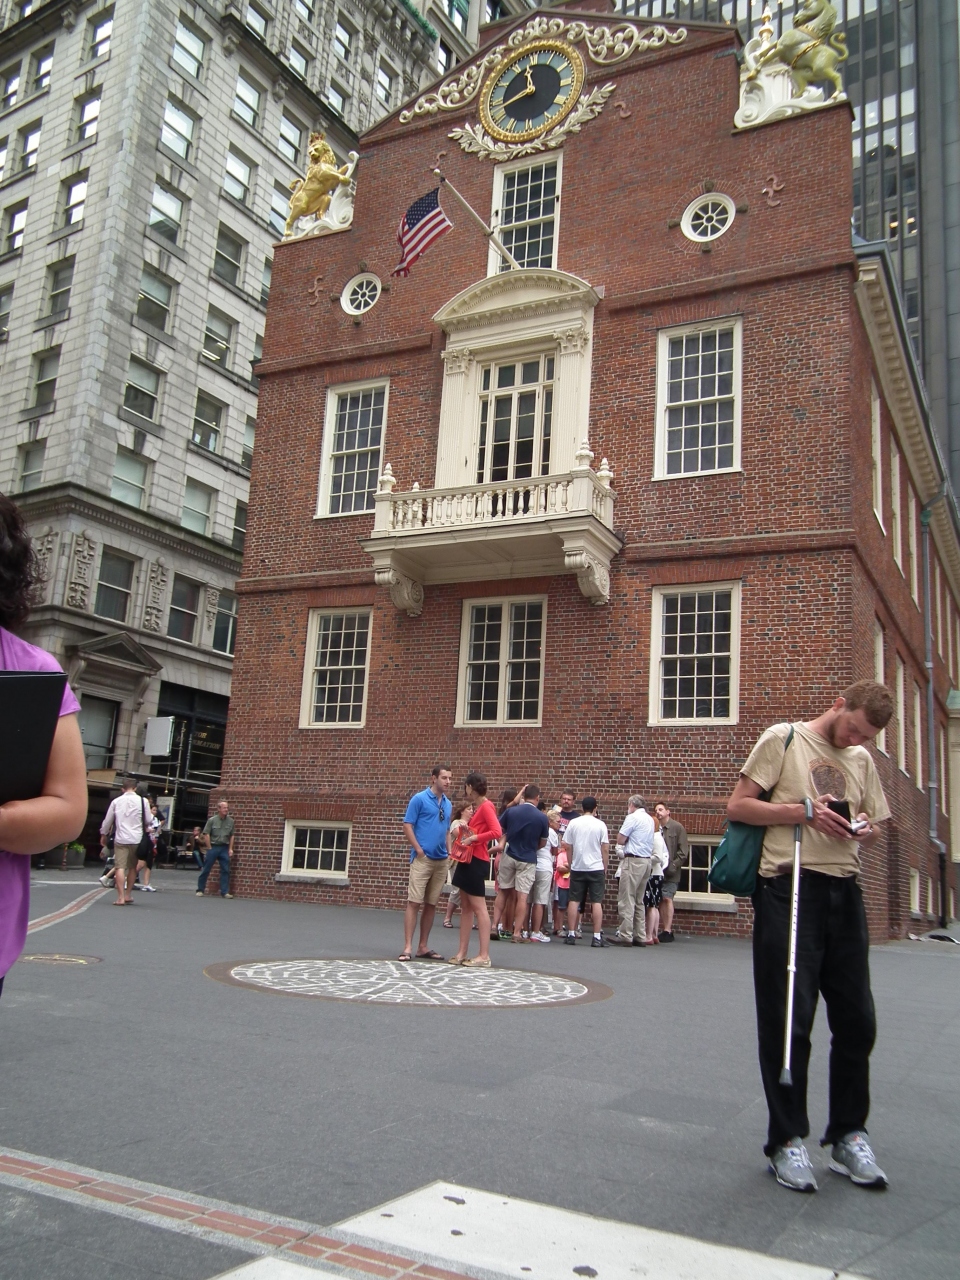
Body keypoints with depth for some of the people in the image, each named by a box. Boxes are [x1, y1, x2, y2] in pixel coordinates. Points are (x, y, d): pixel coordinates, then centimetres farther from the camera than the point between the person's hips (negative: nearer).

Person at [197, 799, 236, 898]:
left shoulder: (230, 821, 4)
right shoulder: (212, 820, -4)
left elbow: (232, 835, 9)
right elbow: (206, 834, -4)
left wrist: (230, 849, 4)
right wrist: (209, 848, -6)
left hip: (225, 848, 3)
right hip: (213, 847, -3)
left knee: (225, 871, 1)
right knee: (206, 870, 3)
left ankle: (225, 892, 6)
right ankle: (200, 890, 13)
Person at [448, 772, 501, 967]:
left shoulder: (486, 807, -13)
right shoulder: (478, 807, 17)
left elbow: (497, 832, -24)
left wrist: (473, 838, -22)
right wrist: (465, 832, 5)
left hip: (477, 861, -10)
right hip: (468, 859, 10)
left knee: (479, 907, -9)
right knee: (466, 907, 10)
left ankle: (484, 956, -7)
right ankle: (462, 953, 13)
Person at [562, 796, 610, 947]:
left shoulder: (573, 823, 1)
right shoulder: (600, 825, -4)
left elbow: (567, 846, 4)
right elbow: (605, 849, -3)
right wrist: (605, 868, 8)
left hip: (577, 868, 2)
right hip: (596, 868, -2)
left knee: (574, 901, 7)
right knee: (596, 902, 0)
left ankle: (571, 934, 7)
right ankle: (597, 937, -3)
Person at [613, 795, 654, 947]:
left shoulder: (632, 817, -9)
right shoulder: (650, 819, 15)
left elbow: (620, 840, -10)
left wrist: (626, 839, 9)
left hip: (633, 861, -8)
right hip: (647, 860, 8)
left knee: (627, 900, -5)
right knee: (639, 901, 13)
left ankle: (625, 936, -6)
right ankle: (640, 937, 13)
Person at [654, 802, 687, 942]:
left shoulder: (678, 828, -3)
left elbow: (682, 851, -5)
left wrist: (673, 865, -12)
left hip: (671, 872, -4)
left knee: (667, 898, -10)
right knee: (660, 900, 5)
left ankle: (667, 931, -6)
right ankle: (666, 929, 12)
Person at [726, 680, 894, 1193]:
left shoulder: (862, 761, 17)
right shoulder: (784, 739, 0)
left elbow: (874, 826, 23)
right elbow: (737, 806, -5)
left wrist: (865, 830, -1)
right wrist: (804, 811, -15)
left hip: (845, 893, 6)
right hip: (790, 889, -6)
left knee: (857, 1020, 8)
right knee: (788, 1021, -1)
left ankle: (848, 1135, 24)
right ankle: (788, 1141, 11)